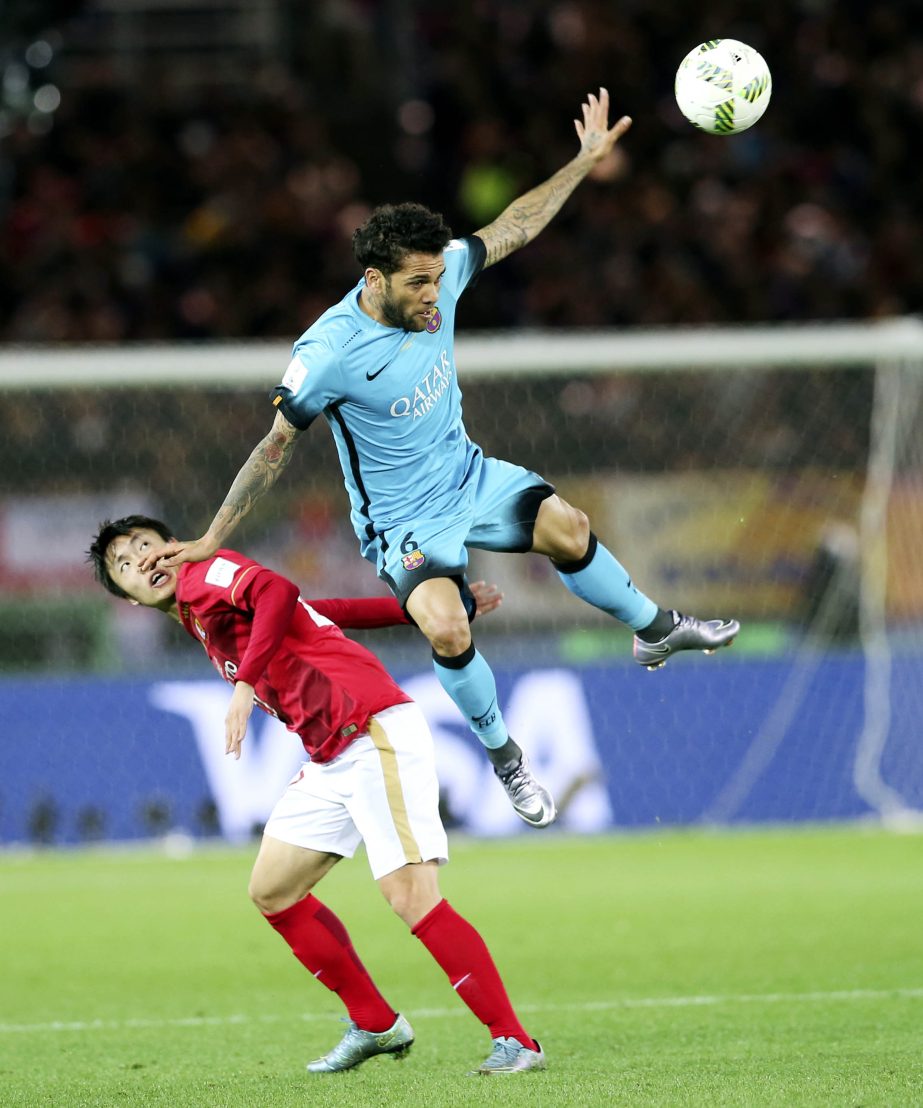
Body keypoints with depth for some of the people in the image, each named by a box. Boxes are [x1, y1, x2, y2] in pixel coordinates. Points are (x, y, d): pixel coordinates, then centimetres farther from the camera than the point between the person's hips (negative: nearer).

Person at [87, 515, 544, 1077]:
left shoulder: (203, 572, 1)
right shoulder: (202, 621, 25)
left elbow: (275, 592, -20)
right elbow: (334, 611, 24)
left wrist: (245, 682, -26)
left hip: (376, 732, -10)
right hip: (333, 760, 10)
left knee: (413, 897, -18)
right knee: (272, 890, 12)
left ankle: (516, 1043, -16)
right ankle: (376, 1025, 17)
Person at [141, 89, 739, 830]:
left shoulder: (439, 276, -12)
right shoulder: (330, 353, -27)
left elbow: (513, 229, 5)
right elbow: (275, 449, -15)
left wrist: (584, 161, 7)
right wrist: (210, 542, -13)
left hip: (467, 476, 5)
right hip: (401, 517, -5)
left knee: (567, 528, -18)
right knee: (447, 631, -28)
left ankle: (654, 628, 10)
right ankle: (504, 756, -3)